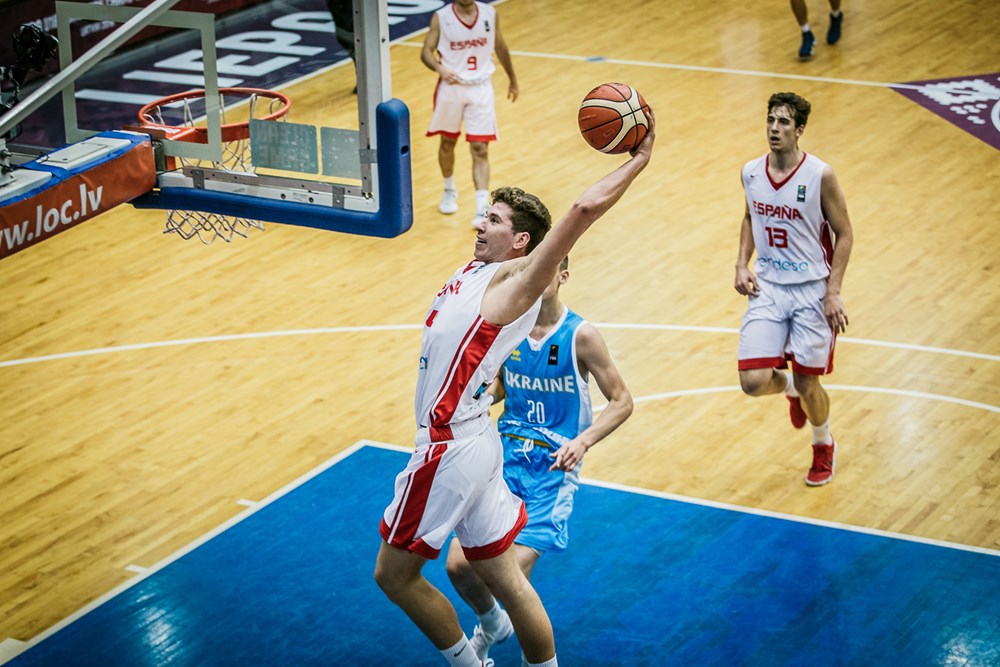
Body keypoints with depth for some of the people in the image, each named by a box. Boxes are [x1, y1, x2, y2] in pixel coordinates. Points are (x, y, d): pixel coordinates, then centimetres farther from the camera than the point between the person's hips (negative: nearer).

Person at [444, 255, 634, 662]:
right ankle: (492, 625, 27)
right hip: (506, 452, 4)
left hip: (554, 464, -4)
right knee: (459, 563, -6)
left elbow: (622, 402, -6)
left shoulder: (581, 336, -11)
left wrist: (583, 441, -22)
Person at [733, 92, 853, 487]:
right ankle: (791, 389, 29)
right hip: (768, 288, 3)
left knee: (808, 382, 3)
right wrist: (742, 265, 4)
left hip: (812, 291, -3)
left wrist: (833, 291, -15)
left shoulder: (820, 176, -15)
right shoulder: (751, 172, -1)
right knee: (754, 381, -9)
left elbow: (844, 235, -8)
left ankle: (824, 446, 35)